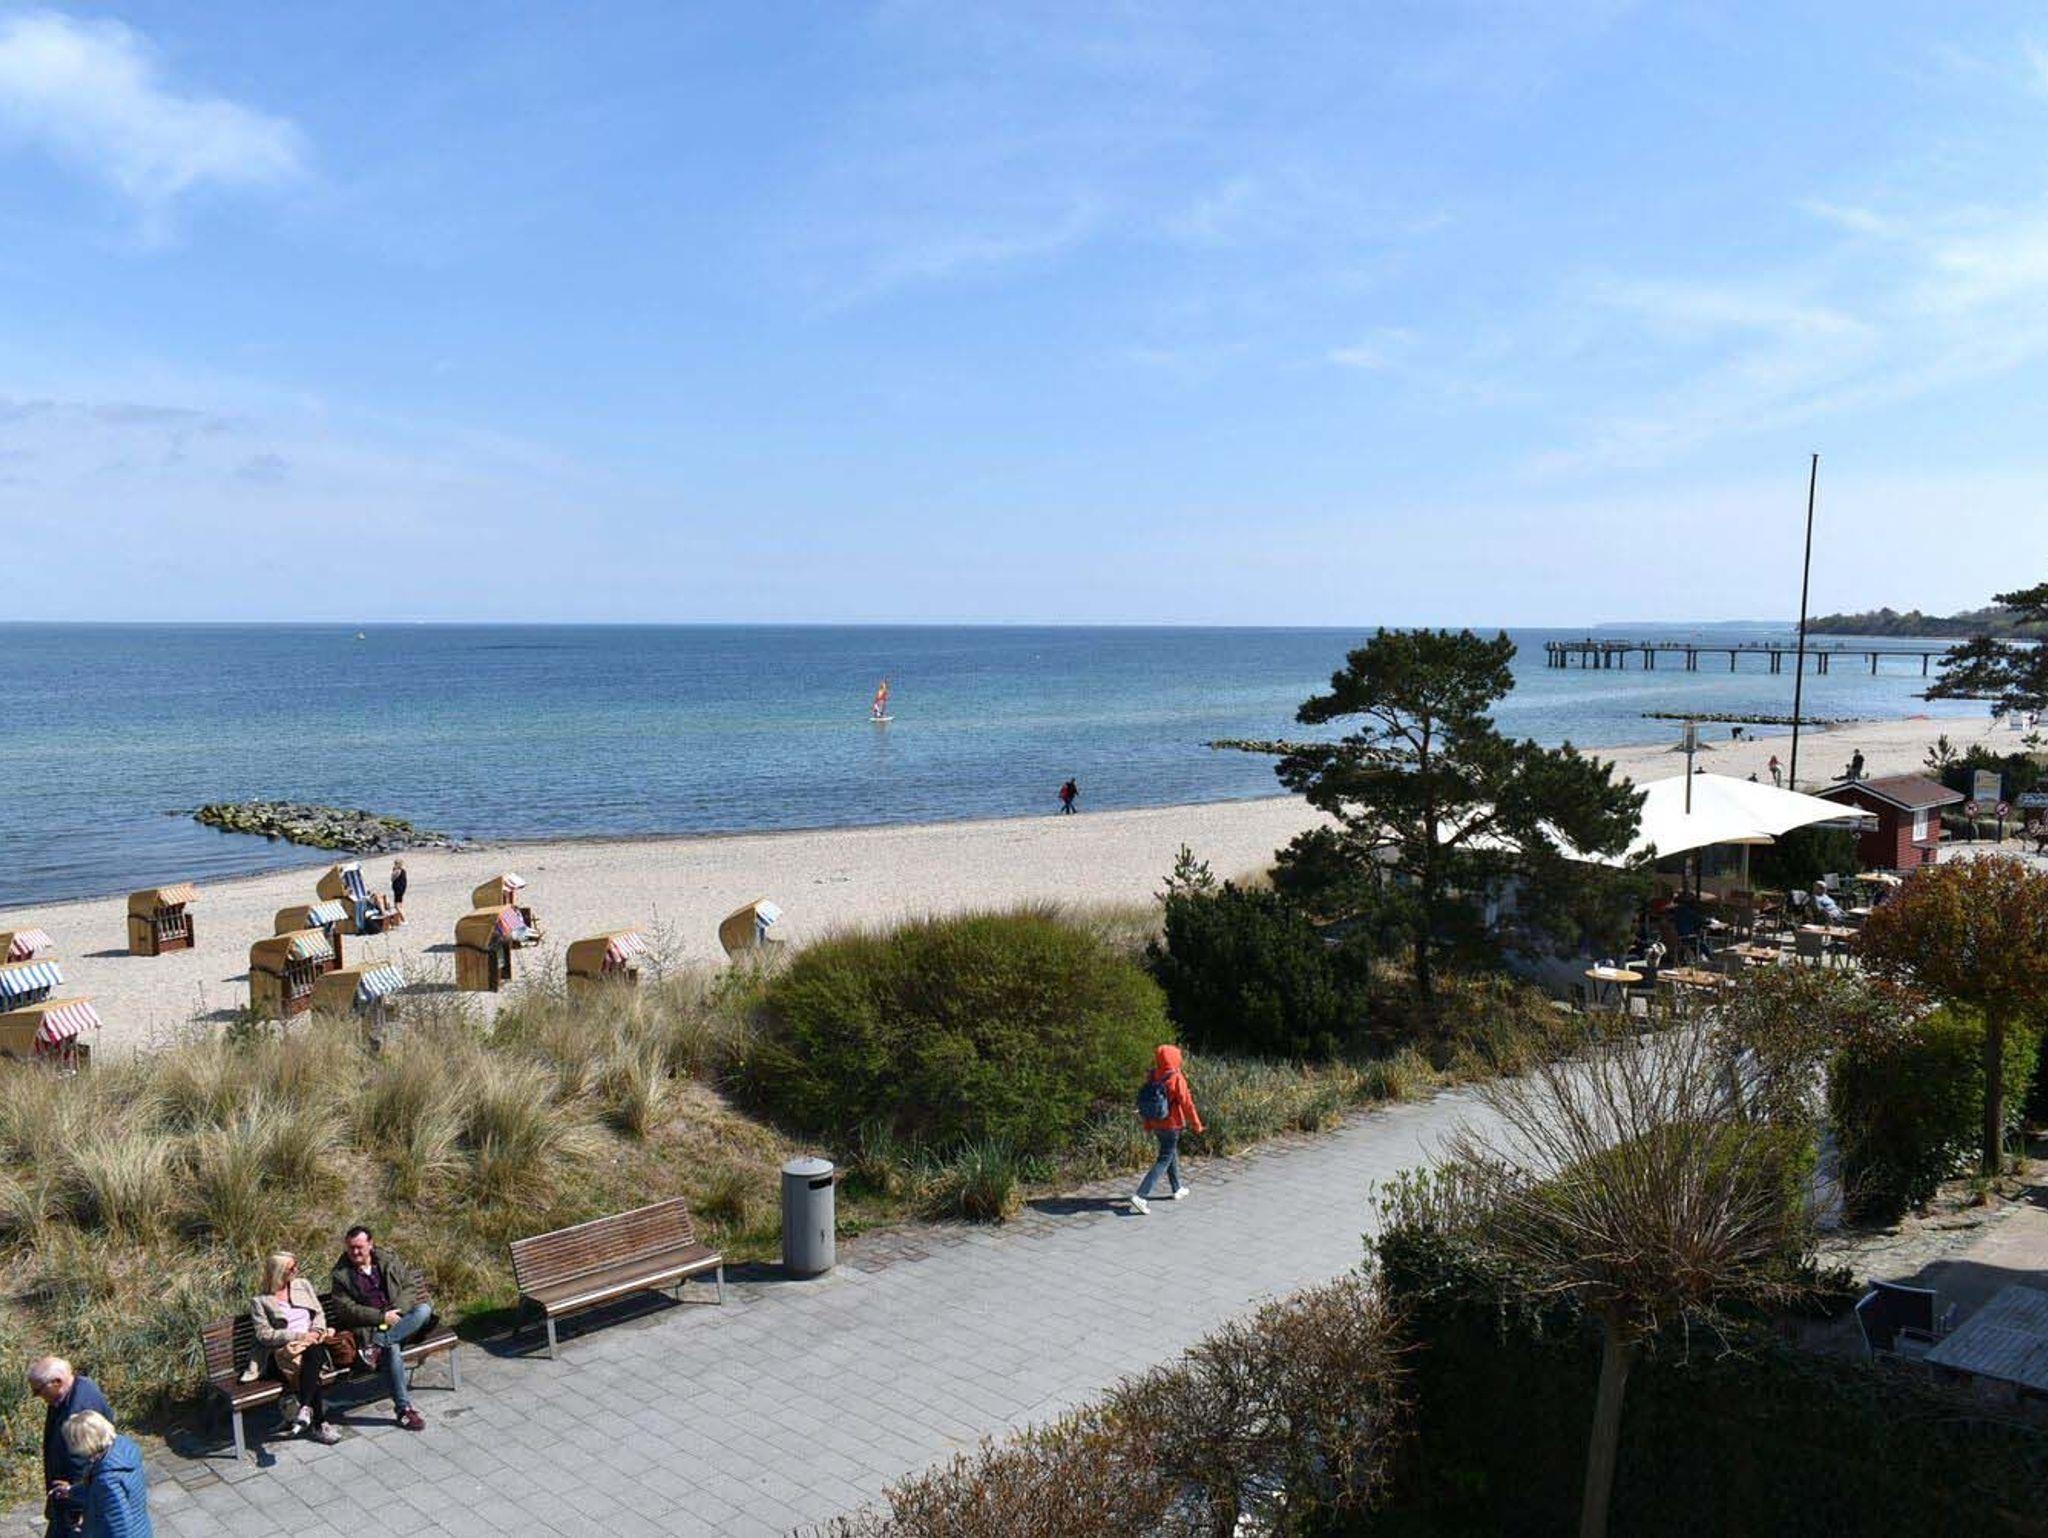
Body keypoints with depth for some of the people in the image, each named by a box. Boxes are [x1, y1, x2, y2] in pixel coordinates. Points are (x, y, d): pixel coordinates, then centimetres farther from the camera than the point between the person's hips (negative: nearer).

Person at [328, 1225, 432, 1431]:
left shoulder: (389, 1261, 8)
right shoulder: (341, 1274, 2)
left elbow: (416, 1281, 4)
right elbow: (345, 1310, -7)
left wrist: (395, 1310, -12)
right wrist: (382, 1317, -16)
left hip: (399, 1321, 3)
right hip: (369, 1328, -3)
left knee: (424, 1310, -27)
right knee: (392, 1348, -34)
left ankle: (377, 1345, -33)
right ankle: (403, 1409, -28)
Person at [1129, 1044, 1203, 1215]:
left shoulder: (1151, 1077, -1)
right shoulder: (1177, 1079, -20)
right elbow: (1186, 1103, -16)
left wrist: (1148, 1125, 18)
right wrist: (1196, 1124, -4)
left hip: (1156, 1124, 7)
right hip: (1172, 1125, -7)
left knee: (1172, 1154, 25)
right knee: (1164, 1161, -3)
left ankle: (1178, 1189, 41)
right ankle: (1140, 1197, -13)